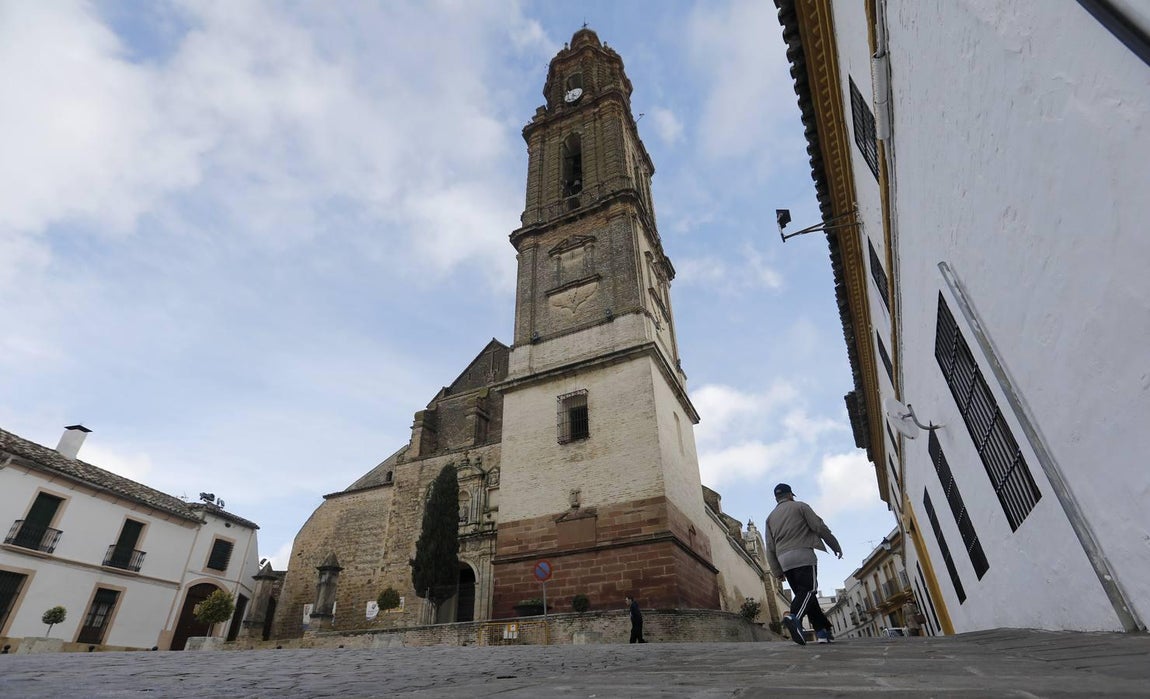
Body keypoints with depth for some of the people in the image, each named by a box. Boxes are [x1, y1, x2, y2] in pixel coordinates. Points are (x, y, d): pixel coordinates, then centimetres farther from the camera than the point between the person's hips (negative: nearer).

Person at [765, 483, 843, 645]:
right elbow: (819, 527, -1)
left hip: (783, 559, 5)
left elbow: (770, 548, 15)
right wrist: (836, 546, 11)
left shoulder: (770, 517, 21)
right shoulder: (800, 506, 9)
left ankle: (822, 631, 5)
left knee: (803, 592, 10)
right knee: (808, 589, -11)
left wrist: (777, 571, 16)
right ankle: (794, 617, -36)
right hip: (803, 554, -5)